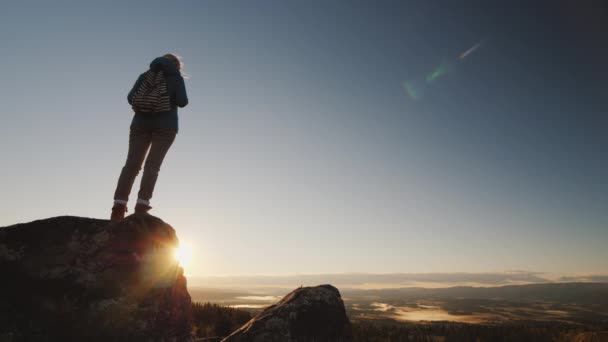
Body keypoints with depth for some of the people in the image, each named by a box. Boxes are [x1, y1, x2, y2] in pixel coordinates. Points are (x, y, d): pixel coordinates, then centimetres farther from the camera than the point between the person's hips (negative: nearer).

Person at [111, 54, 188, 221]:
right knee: (152, 164, -9)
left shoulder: (145, 75, 17)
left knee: (132, 163, -2)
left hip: (141, 122, 3)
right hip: (165, 125, -3)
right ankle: (142, 204, -20)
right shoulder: (176, 77, 8)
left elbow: (131, 98, 7)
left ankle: (119, 204, -12)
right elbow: (182, 102, -4)